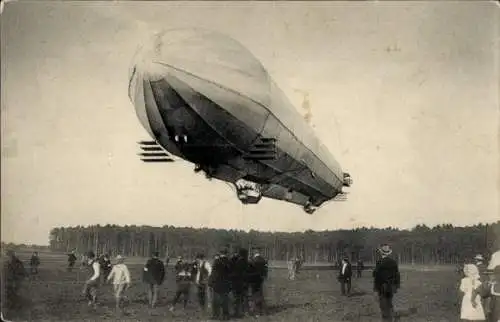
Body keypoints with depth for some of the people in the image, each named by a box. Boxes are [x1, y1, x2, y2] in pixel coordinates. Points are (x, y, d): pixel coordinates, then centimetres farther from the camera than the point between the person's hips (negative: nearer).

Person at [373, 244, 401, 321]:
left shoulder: (379, 262, -16)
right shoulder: (394, 262, 2)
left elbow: (377, 276, -16)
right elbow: (397, 275, 8)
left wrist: (375, 288, -9)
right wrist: (397, 286, 17)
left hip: (382, 287, -6)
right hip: (391, 287, 6)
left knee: (383, 304, 1)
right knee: (389, 303, 18)